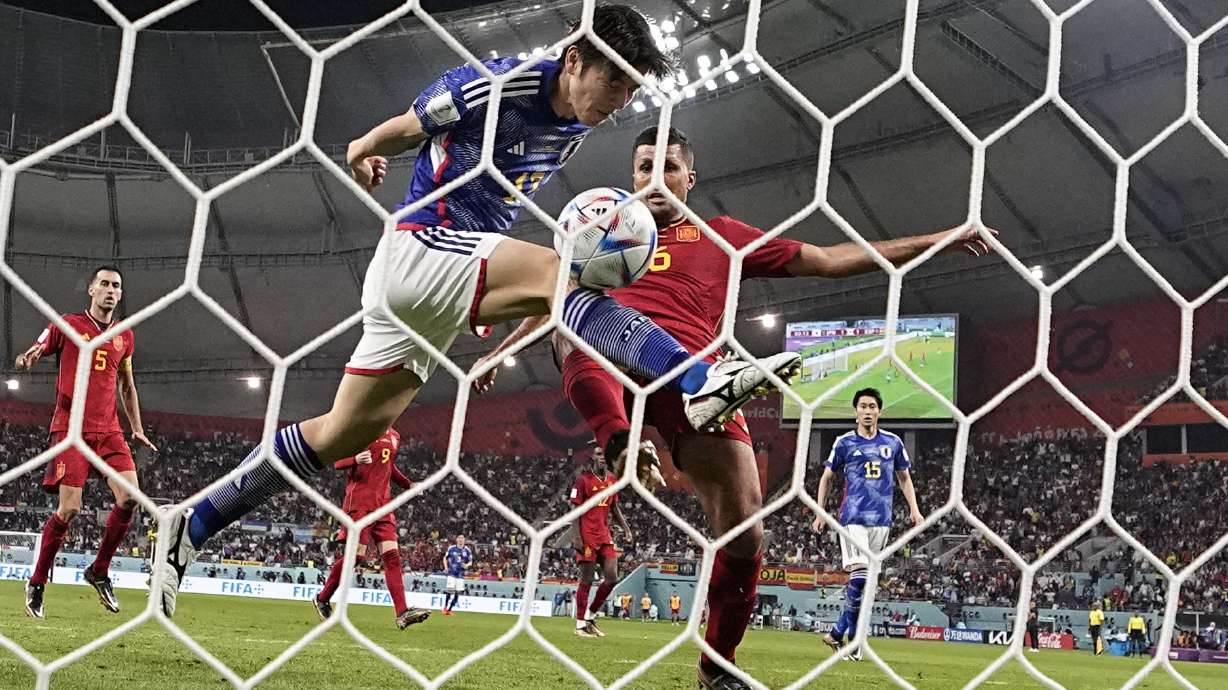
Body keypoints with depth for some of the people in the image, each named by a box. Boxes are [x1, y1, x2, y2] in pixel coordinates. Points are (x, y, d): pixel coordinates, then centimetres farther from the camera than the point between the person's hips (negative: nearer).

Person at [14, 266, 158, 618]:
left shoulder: (125, 337, 15)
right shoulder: (67, 325, 2)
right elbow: (26, 359, 4)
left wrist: (137, 429, 19)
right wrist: (27, 359, -20)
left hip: (109, 430, 4)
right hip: (71, 427, -4)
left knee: (130, 498, -13)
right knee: (69, 509, -12)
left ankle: (99, 571, 7)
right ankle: (36, 583, 7)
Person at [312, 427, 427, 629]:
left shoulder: (394, 436, 17)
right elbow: (337, 461, -6)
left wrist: (408, 484, 17)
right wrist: (355, 460, -28)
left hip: (383, 503, 7)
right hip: (360, 502, -7)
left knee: (392, 556, -4)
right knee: (355, 554, -7)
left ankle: (402, 613, -10)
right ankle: (321, 599, 14)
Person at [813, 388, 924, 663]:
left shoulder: (893, 442, 10)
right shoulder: (844, 443, 3)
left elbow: (904, 478, 18)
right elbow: (827, 477, 11)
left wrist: (914, 509, 6)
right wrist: (820, 512, 4)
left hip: (881, 519, 3)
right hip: (853, 517, -3)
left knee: (862, 580, 4)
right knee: (859, 576, -14)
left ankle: (839, 633, 12)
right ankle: (853, 637, -5)